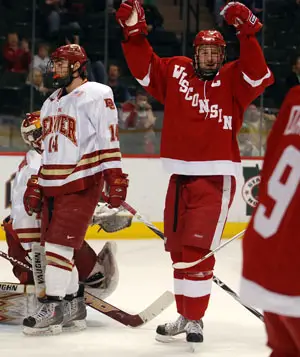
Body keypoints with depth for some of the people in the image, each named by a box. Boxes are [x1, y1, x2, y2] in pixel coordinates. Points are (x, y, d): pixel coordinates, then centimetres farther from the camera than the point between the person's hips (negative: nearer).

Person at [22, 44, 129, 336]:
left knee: (59, 243, -13)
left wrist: (115, 180, -18)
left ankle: (52, 309, -10)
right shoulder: (52, 102, 18)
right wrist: (36, 186, 19)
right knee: (53, 244, 9)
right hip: (53, 184, 9)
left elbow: (109, 140, -13)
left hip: (81, 183, -8)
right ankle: (72, 303, 22)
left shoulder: (96, 95, -8)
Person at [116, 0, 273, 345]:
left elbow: (258, 75, -19)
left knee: (196, 250, -10)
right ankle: (184, 315, 27)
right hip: (180, 176, 5)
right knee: (178, 249, 13)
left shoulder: (232, 80, -2)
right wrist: (134, 32, -7)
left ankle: (194, 319, 1)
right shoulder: (175, 72, 7)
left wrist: (247, 34, -30)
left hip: (216, 178, -5)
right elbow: (143, 68, 5)